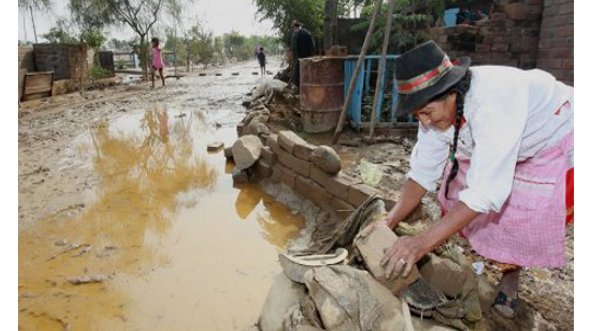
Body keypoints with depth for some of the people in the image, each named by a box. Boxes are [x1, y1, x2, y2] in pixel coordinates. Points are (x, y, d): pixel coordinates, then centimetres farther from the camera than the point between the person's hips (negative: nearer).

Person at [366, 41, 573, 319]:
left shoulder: (493, 101, -42)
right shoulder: (435, 107, -20)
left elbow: (485, 190, -44)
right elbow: (422, 172, -15)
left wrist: (422, 243, -45)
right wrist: (389, 222, -23)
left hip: (557, 143, -6)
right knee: (455, 192, -3)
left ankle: (509, 274, 14)